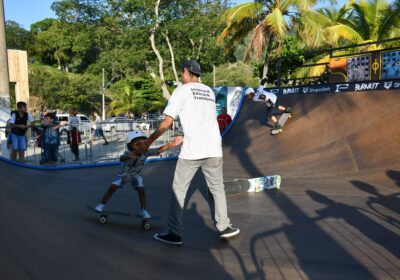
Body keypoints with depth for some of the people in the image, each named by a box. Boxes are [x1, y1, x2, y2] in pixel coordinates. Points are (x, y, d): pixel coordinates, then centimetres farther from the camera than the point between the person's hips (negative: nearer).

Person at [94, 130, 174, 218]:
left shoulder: (146, 152, -28)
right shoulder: (128, 154, -35)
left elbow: (159, 150, -36)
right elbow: (121, 159, -56)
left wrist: (168, 145, -54)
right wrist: (130, 156, -79)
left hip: (136, 176, 1)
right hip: (123, 174, -1)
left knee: (141, 190, -13)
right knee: (112, 188, -4)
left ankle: (144, 210, 1)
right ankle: (102, 205, 14)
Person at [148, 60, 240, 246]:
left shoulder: (182, 91, -1)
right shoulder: (209, 91, 16)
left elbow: (167, 122, -6)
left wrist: (151, 139, 5)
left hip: (192, 151, -5)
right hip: (213, 150, 5)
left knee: (178, 190, 6)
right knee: (217, 188, 18)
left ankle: (175, 234, 11)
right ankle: (223, 227, 24)